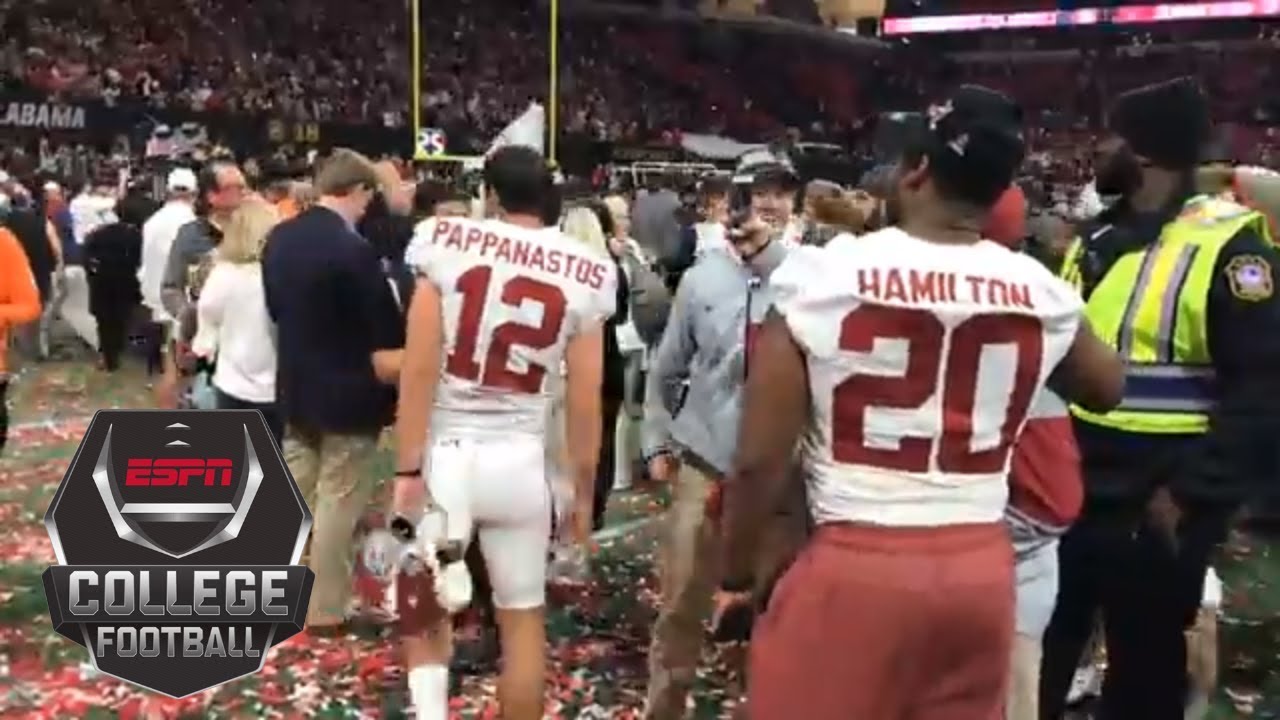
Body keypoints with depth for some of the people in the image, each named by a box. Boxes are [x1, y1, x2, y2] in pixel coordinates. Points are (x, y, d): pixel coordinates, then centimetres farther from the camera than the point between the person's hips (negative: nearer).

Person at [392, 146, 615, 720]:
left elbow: (419, 369, -10)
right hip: (520, 461, 1)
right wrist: (583, 491, 11)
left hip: (444, 454, 0)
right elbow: (584, 402, 0)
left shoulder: (447, 244, -6)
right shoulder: (584, 276, -1)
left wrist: (407, 471, -5)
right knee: (523, 617, 17)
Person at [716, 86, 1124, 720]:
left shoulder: (822, 276, -11)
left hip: (853, 567, -3)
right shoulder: (1042, 292, 0)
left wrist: (735, 577, 6)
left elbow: (759, 461, -9)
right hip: (981, 568, 4)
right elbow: (1108, 390, 22)